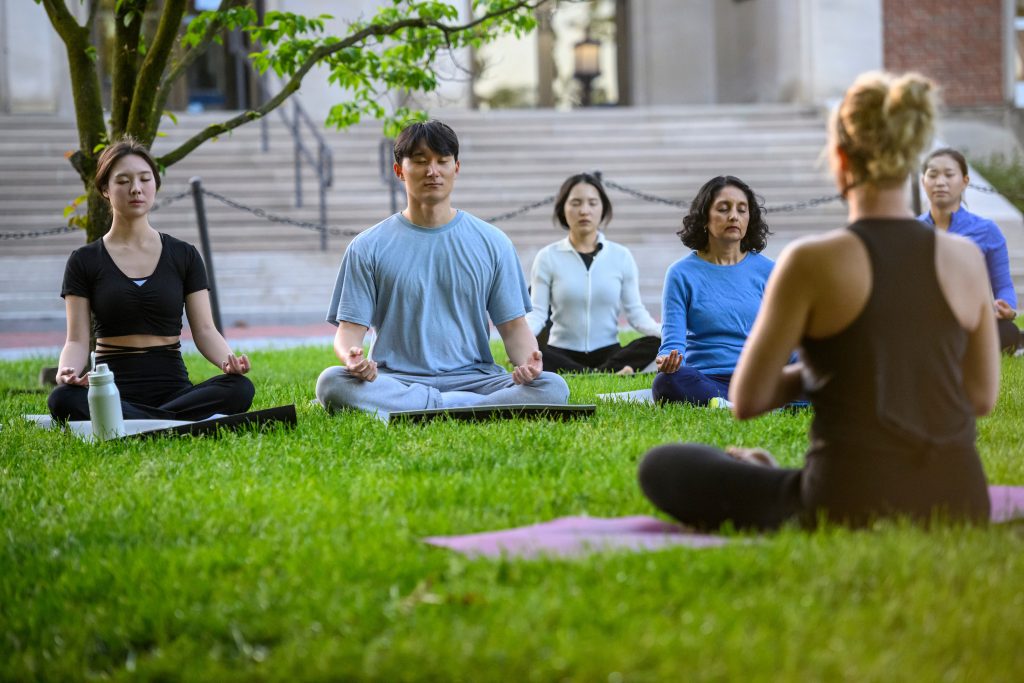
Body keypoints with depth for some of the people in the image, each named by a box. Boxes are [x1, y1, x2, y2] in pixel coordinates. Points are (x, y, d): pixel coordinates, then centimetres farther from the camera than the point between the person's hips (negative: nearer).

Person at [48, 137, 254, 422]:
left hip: (173, 387, 2)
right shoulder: (85, 262, 8)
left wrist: (228, 361, -17)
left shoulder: (184, 256, 11)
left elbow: (204, 330, 6)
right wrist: (67, 371, -23)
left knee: (239, 388, -30)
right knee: (63, 400, -37)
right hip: (112, 392, -1)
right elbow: (77, 340, 1)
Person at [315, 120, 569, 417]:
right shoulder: (368, 247, 8)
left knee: (552, 387, -27)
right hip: (395, 379, -1)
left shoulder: (493, 243, 12)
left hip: (472, 378, 1)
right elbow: (351, 327, 3)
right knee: (331, 382, -33)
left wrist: (527, 360, -13)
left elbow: (513, 325, 10)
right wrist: (353, 358, -22)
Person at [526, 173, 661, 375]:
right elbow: (537, 312, -3)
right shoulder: (548, 257, 2)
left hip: (608, 353, 1)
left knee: (656, 344, -28)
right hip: (563, 354, -1)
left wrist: (666, 332, -18)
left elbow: (635, 312, 3)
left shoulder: (621, 256, 6)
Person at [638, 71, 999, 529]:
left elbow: (747, 401, -5)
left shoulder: (812, 263, -12)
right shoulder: (966, 260, 0)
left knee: (662, 467, 15)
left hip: (853, 507, -4)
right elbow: (982, 397, 11)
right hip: (958, 505, 4)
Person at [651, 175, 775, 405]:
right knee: (666, 382, -38)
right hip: (704, 377, -1)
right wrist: (667, 360, -27)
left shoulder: (767, 271, 11)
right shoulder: (682, 274, 5)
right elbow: (673, 340, -2)